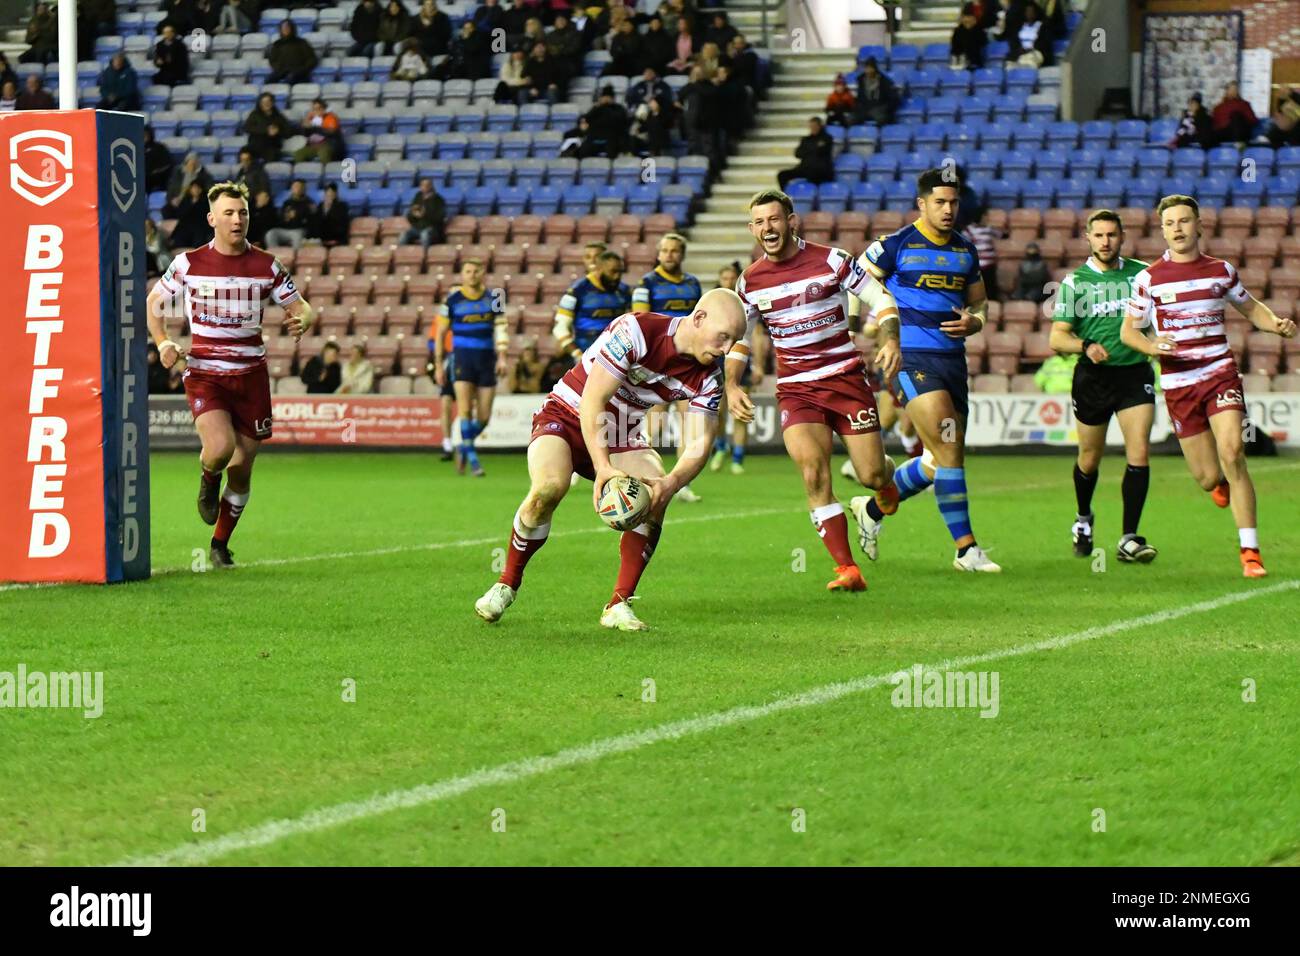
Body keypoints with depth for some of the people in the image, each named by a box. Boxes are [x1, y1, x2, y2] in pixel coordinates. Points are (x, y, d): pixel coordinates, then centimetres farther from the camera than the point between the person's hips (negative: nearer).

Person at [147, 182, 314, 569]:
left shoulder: (266, 266, 2)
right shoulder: (189, 263, -1)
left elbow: (301, 307, 8)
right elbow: (154, 301, 13)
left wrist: (301, 321, -18)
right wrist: (162, 342, -5)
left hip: (251, 375, 2)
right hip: (204, 374, -2)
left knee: (241, 471, 5)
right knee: (220, 446, -26)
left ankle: (220, 545, 26)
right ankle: (208, 480, 11)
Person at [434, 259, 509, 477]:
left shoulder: (492, 298, 4)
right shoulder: (452, 299, 0)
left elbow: (500, 327, 3)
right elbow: (440, 332, 6)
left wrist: (501, 358, -8)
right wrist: (438, 364, 4)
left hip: (487, 360, 2)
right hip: (462, 358, -2)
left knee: (484, 417, 1)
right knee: (465, 409, -15)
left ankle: (464, 448, 28)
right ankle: (472, 459, -7)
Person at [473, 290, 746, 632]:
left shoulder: (707, 378, -8)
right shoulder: (634, 332, -26)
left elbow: (699, 444, -11)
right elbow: (591, 402, -27)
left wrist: (671, 482, -33)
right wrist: (603, 468, -38)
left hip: (622, 436, 5)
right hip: (567, 416, -5)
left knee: (655, 498, -23)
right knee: (548, 487, -33)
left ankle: (619, 604, -11)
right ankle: (507, 584, -10)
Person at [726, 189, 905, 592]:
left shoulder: (830, 261, -7)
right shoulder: (750, 282, 3)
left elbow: (881, 298, 0)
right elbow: (739, 339, 14)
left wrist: (891, 340, -17)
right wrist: (731, 386, -1)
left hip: (846, 378, -2)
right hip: (795, 389, 2)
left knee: (872, 476, -3)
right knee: (813, 474, -19)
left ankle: (886, 481, 39)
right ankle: (848, 569, -15)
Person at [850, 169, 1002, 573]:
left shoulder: (965, 251, 12)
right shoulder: (895, 246, -5)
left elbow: (979, 300, 24)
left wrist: (974, 322, 1)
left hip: (952, 358, 7)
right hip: (910, 358, -7)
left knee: (940, 462, 8)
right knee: (949, 450, -16)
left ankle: (873, 509, 30)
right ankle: (966, 548, -11)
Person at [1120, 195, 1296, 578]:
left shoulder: (1221, 270, 6)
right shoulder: (1149, 278, 1)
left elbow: (1250, 307, 21)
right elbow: (1128, 330, 7)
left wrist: (1277, 324, 0)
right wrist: (1152, 346, -15)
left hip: (1220, 373, 0)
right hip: (1178, 383, 0)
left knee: (1231, 451, -21)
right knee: (1208, 478, -1)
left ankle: (1250, 552, -16)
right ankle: (1222, 482, 42)